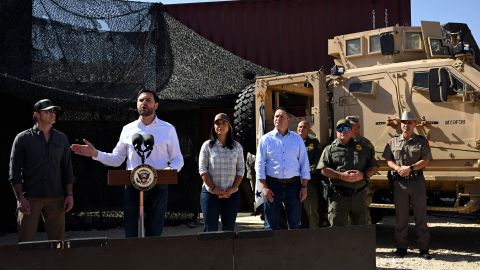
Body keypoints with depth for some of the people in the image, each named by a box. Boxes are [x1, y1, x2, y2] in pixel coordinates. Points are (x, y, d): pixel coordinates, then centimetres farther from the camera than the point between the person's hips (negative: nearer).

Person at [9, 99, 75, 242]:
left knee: (58, 239, 4)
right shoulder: (23, 138, 2)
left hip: (56, 198, 3)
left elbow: (67, 169, 14)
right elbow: (14, 171, -2)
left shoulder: (62, 139, 11)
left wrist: (69, 194, 5)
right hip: (30, 198, -3)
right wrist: (20, 198, -10)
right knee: (25, 241, -2)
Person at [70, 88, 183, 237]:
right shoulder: (128, 129, 9)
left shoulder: (168, 129, 4)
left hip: (158, 187, -1)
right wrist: (95, 153, 0)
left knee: (154, 234, 6)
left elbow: (178, 159, 6)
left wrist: (172, 169, -16)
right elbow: (116, 159, 13)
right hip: (132, 187, 1)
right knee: (130, 235, 0)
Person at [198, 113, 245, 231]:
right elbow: (203, 170, -3)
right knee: (210, 229, -3)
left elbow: (241, 170, 5)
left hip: (231, 194, 2)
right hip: (210, 194, -2)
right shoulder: (207, 146, 1)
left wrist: (233, 188, -7)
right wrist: (214, 189, -11)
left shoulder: (237, 146, 7)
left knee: (229, 229, 6)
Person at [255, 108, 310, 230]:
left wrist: (304, 186, 2)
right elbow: (260, 164, 1)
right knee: (271, 225, 2)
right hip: (273, 184, -1)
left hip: (293, 184, 2)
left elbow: (304, 163, 9)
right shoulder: (266, 139, 5)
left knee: (295, 224, 6)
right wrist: (264, 187, -8)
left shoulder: (297, 139, 10)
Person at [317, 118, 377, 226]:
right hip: (339, 194, -3)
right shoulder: (330, 149, 7)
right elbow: (323, 170, -4)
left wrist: (363, 175, -8)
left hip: (359, 194, 3)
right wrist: (341, 176, -15)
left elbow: (373, 167, 12)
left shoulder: (364, 148, 13)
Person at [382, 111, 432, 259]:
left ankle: (424, 248, 9)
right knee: (401, 217, 6)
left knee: (421, 216, 3)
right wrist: (398, 168, -14)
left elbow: (426, 160, -5)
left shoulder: (422, 141, 4)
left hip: (417, 181, -1)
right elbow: (388, 160, 5)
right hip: (399, 182, 1)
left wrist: (410, 168, -17)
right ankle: (401, 247, 15)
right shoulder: (393, 142, 8)